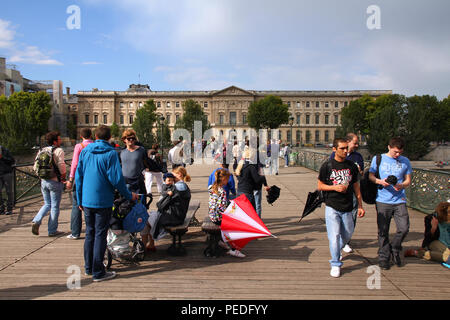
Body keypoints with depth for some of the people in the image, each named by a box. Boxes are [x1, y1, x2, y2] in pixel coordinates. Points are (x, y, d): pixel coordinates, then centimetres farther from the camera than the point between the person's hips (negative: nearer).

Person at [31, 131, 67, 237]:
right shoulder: (59, 150, -11)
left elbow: (36, 167, 9)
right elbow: (61, 165, -18)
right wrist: (63, 177, -4)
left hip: (44, 181, 6)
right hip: (55, 182, -6)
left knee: (47, 204, 20)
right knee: (55, 206, 4)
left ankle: (36, 221, 0)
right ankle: (52, 230, 10)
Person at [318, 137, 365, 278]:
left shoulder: (352, 166, 5)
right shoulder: (327, 166, -4)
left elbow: (356, 186, 11)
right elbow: (320, 186, 0)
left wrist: (360, 205, 9)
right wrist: (335, 187, -16)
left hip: (347, 208, 4)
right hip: (332, 208, -3)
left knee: (347, 234, 17)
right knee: (334, 236, -6)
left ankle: (337, 250, 46)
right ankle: (335, 264, 8)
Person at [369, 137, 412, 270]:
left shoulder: (405, 161, 9)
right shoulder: (378, 159, 4)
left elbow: (408, 180, 12)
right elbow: (370, 176, 6)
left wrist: (401, 185, -10)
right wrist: (380, 181, -14)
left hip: (400, 200, 2)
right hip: (382, 200, -1)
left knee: (404, 228, -5)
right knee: (383, 231, 3)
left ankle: (395, 250, 22)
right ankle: (383, 257, 18)